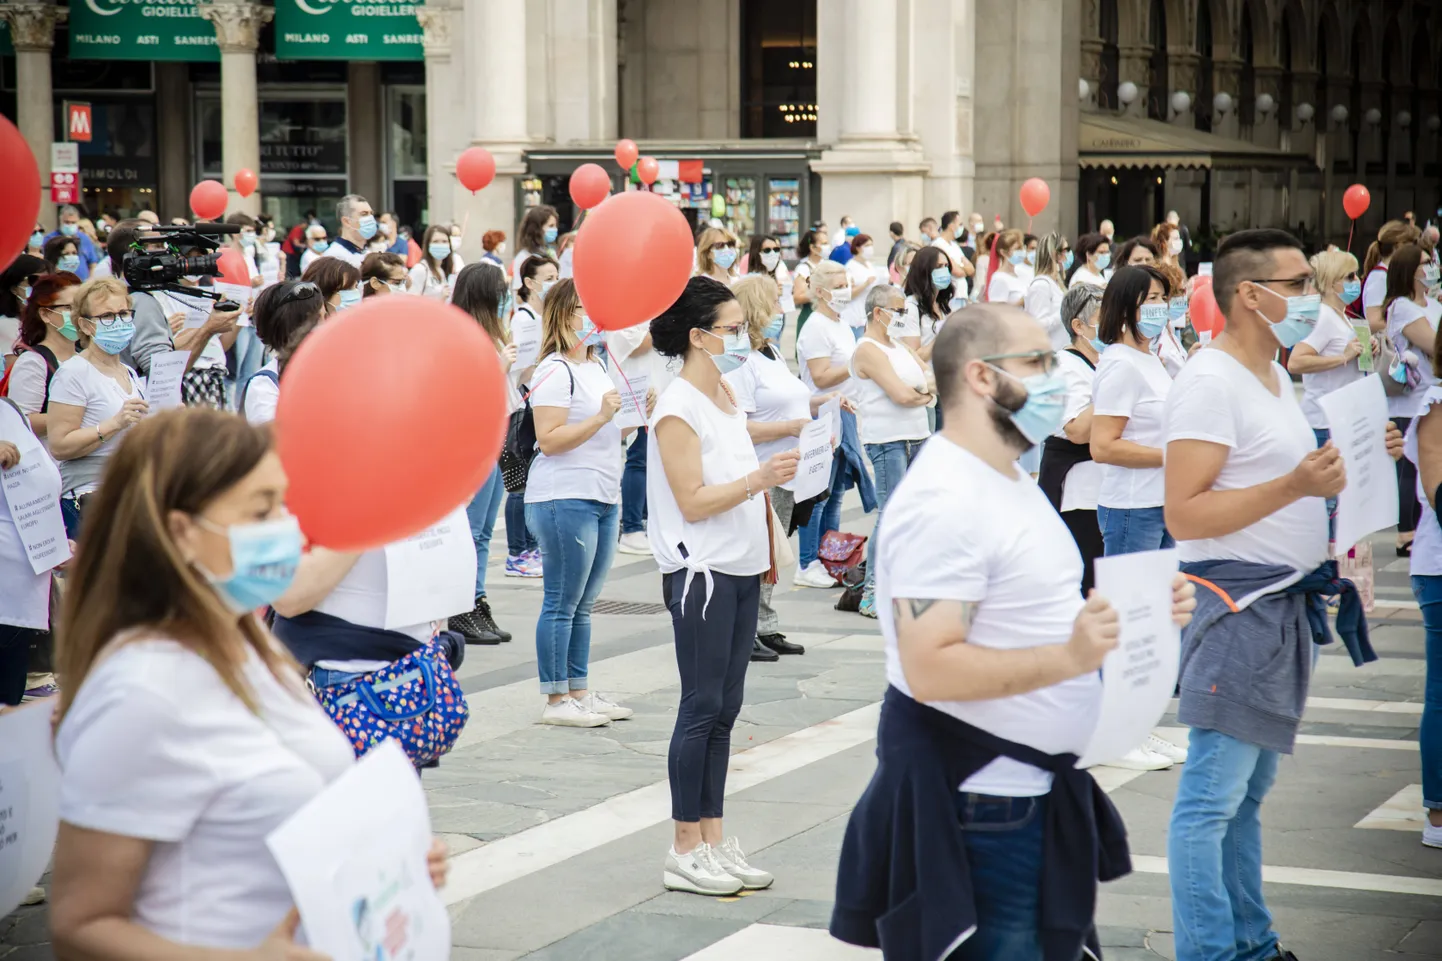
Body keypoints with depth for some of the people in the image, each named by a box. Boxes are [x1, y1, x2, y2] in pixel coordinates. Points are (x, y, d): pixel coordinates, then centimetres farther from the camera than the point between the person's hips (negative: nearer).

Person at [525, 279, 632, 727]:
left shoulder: (596, 366, 18)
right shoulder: (555, 371, -11)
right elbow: (549, 440, -18)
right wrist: (601, 417, -22)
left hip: (603, 499, 9)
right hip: (564, 500, -9)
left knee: (582, 604, 13)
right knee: (562, 603, -3)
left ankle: (580, 691, 18)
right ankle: (556, 701, 2)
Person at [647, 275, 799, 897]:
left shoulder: (725, 395, 14)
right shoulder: (678, 408, -12)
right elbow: (693, 501, -18)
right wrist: (756, 480, -27)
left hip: (741, 570, 8)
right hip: (700, 572, -8)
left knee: (724, 710, 9)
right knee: (702, 708, -5)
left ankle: (714, 840, 14)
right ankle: (686, 851, 1)